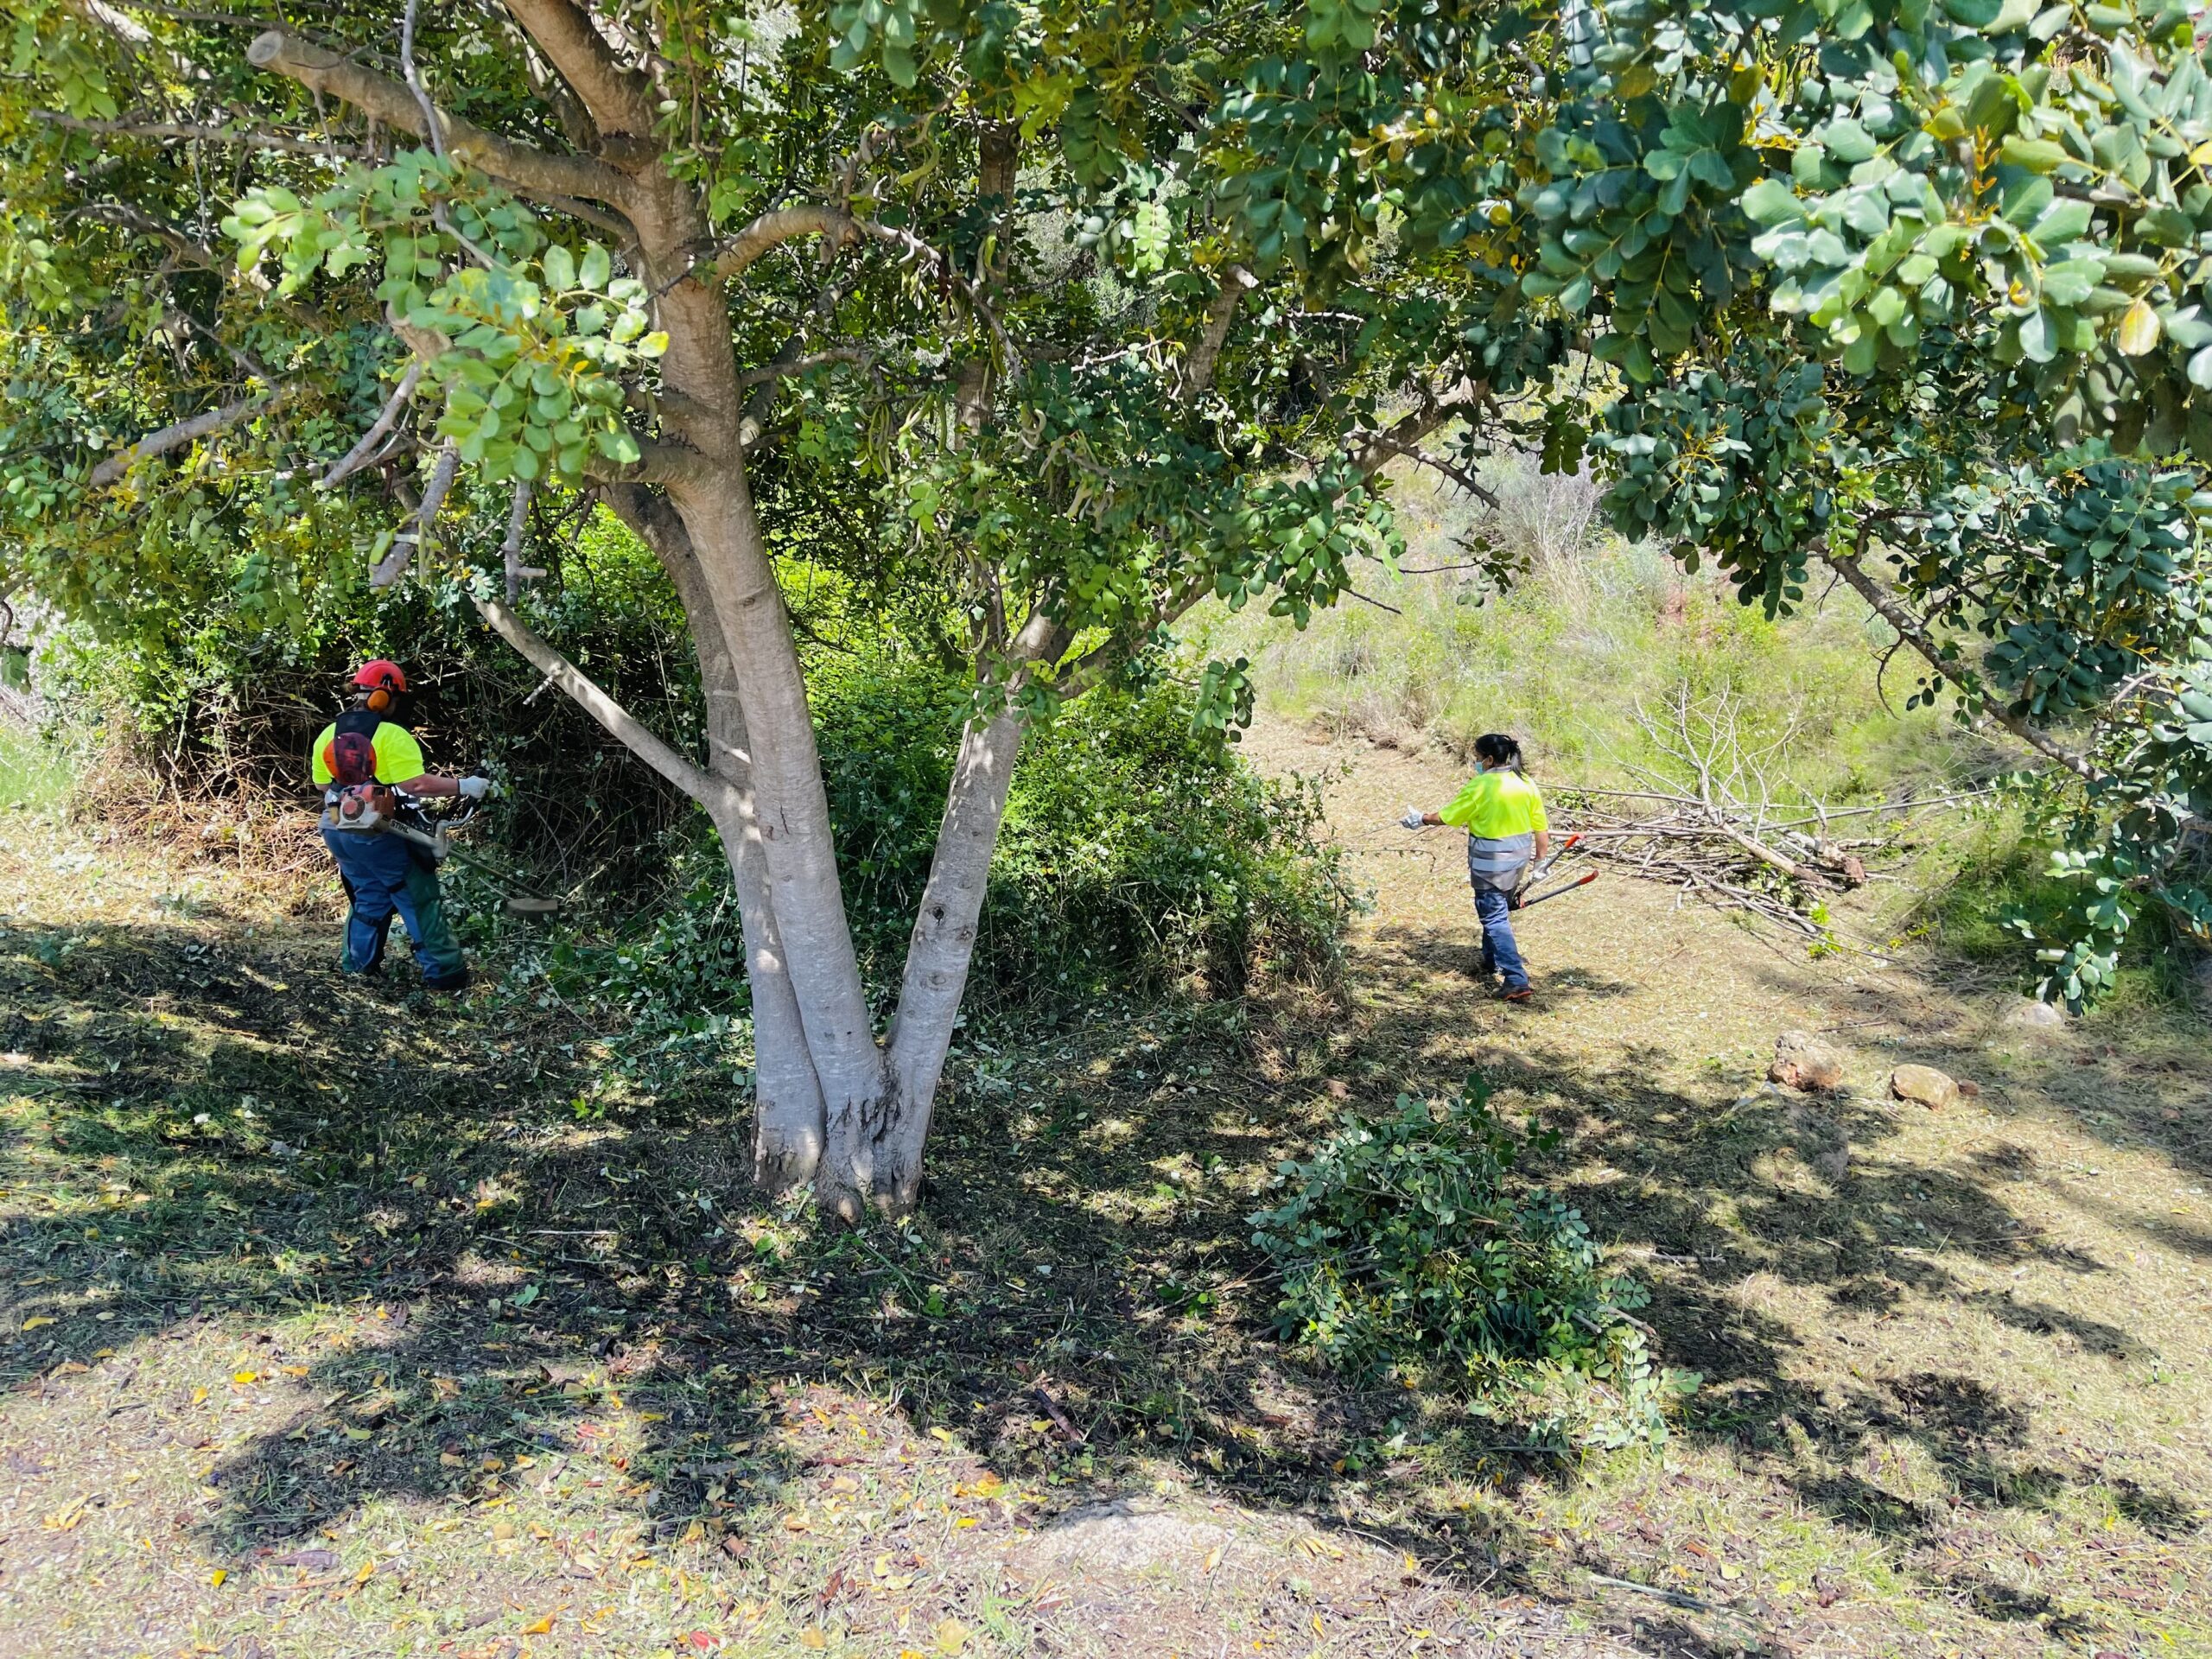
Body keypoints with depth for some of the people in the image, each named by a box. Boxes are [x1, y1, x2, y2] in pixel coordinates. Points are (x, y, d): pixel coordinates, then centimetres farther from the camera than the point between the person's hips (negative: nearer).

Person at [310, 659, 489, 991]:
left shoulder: (327, 735, 5)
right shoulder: (392, 736, -17)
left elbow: (324, 786, 11)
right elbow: (417, 784, -24)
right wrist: (463, 786, -16)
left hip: (339, 832, 7)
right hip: (380, 836, -7)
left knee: (368, 896, 22)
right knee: (420, 901, 1)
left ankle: (357, 964, 25)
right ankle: (443, 971, 1)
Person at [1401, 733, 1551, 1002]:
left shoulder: (1479, 787, -17)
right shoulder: (1527, 786, 1)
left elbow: (1447, 816, -9)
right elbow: (1542, 829, 3)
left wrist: (1421, 819, 8)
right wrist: (1542, 861, 11)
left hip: (1489, 864, -7)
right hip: (1518, 859, 7)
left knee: (1495, 917, -4)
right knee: (1499, 910, 25)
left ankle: (1516, 981, -12)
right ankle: (1491, 962, 42)